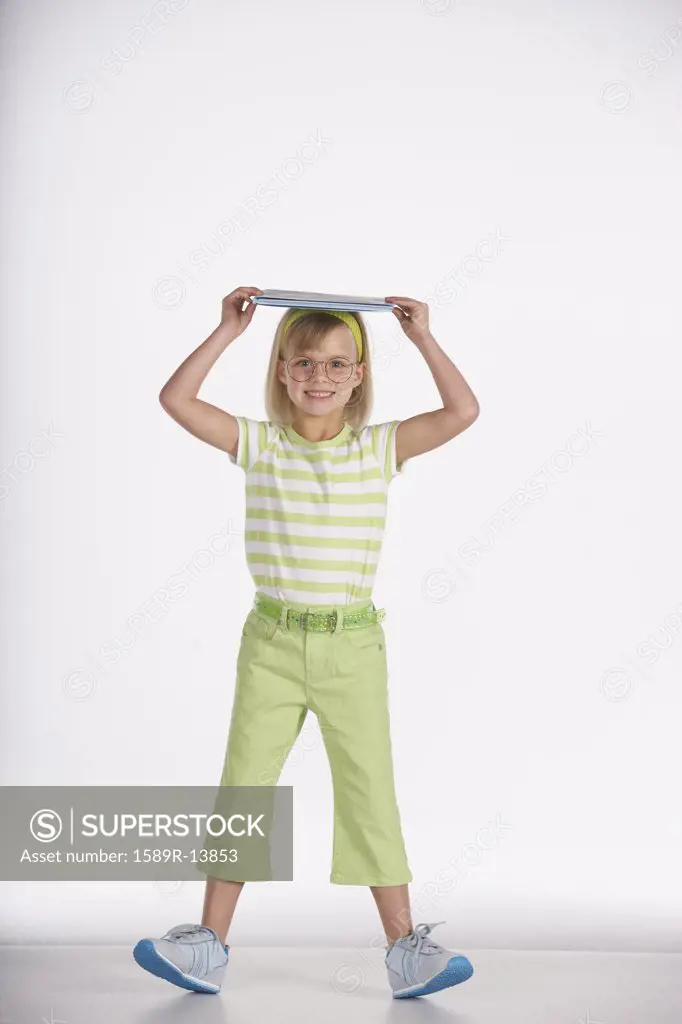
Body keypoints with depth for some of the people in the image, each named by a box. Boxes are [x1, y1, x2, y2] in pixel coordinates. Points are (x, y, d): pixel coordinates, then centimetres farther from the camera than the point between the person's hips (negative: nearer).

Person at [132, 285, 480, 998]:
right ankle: (208, 947, 15)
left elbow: (463, 411, -8)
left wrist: (422, 337, -8)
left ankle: (405, 949, 13)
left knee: (371, 795, 4)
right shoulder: (258, 444, 1)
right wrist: (227, 330, -8)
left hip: (353, 649, -1)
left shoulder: (380, 448, 1)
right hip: (272, 644, 1)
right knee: (242, 788, 6)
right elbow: (176, 399, -7)